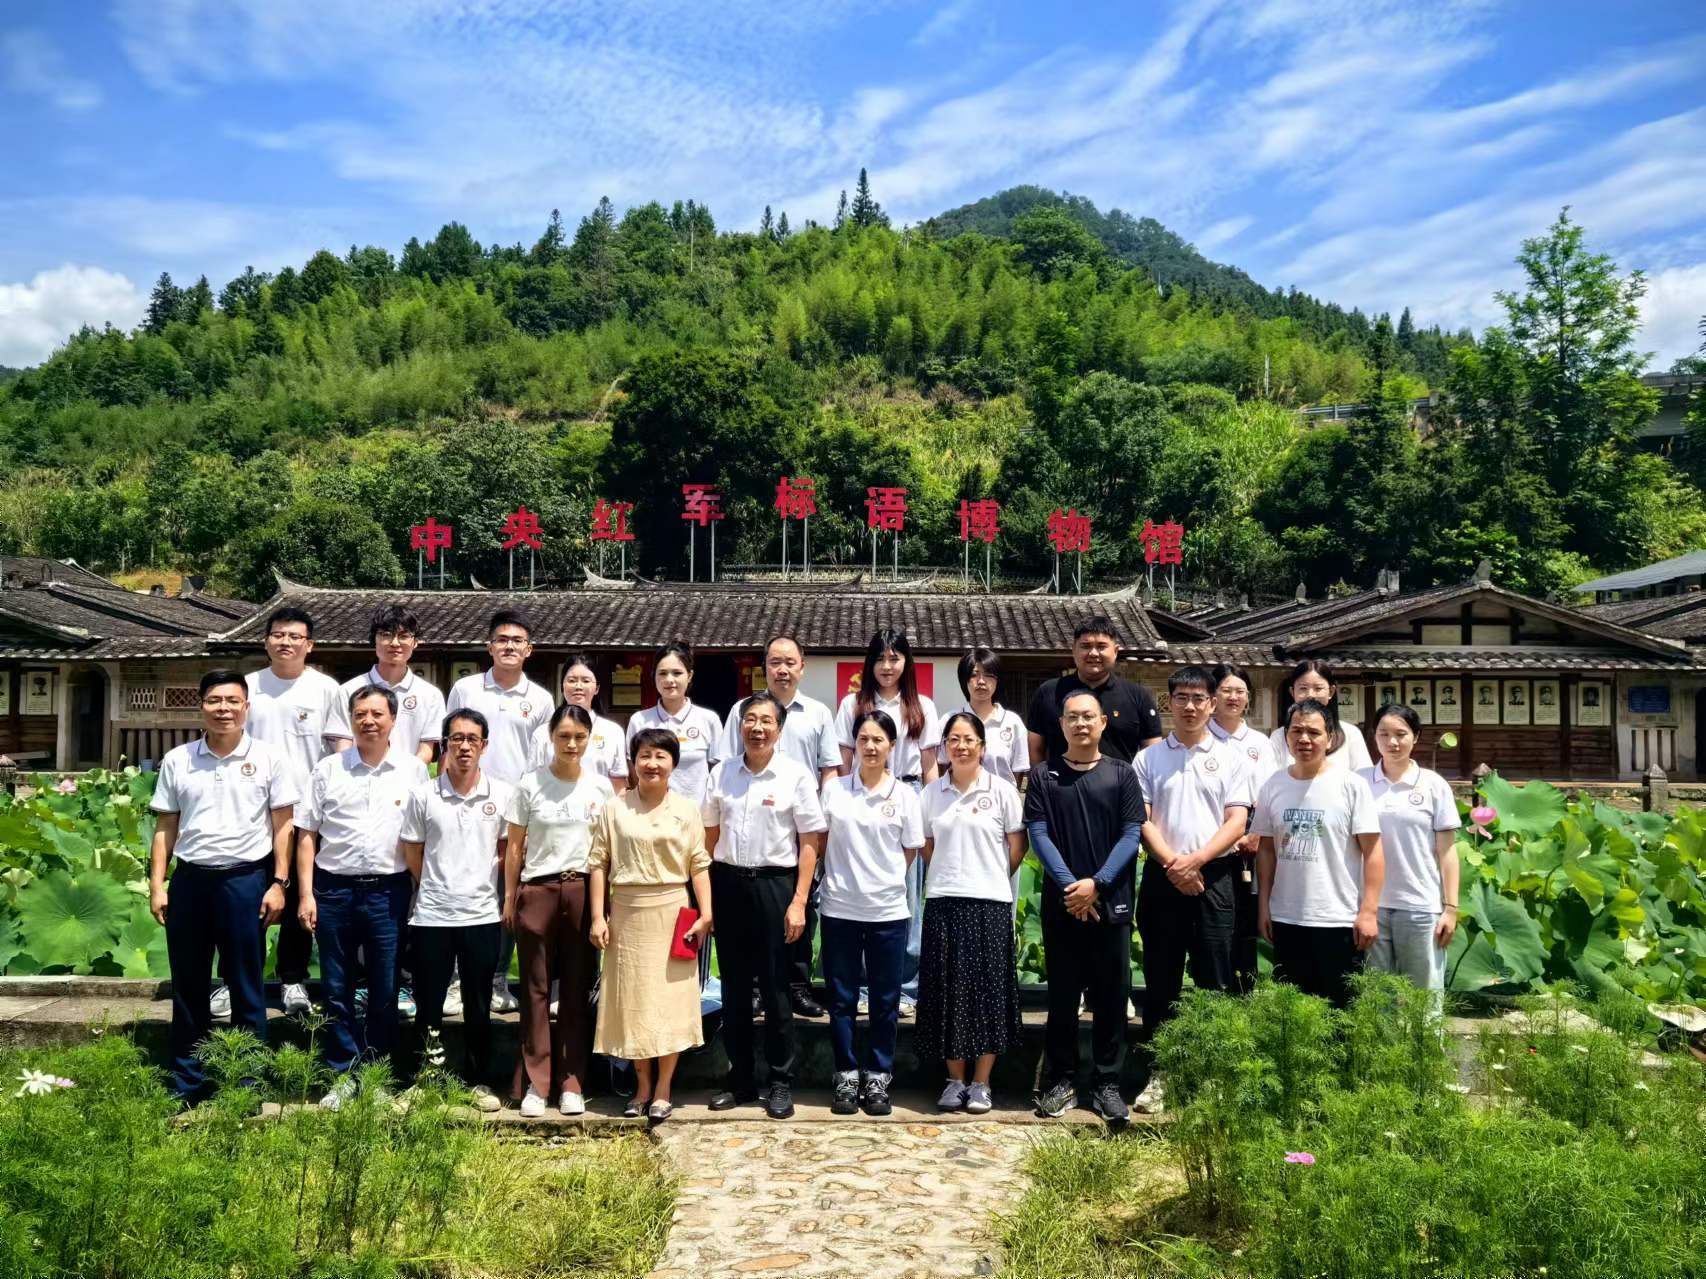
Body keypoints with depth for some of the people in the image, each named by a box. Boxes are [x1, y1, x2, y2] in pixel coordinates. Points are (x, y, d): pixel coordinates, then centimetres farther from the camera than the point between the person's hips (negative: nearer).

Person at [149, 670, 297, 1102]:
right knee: (188, 988, 11)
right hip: (190, 880, 3)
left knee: (246, 989, 5)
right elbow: (165, 828, 10)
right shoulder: (177, 761, 6)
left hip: (245, 880, -3)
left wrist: (278, 883, -7)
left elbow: (282, 826, -1)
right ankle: (186, 1085, 23)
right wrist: (157, 886, 4)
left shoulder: (270, 759, -2)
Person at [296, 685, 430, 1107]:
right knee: (337, 990, 7)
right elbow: (307, 835, 6)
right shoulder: (328, 769, 5)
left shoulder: (414, 770, 4)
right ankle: (343, 1074, 19)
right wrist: (306, 894, -1)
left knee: (385, 990, 6)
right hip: (333, 889, 1)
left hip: (389, 890, -1)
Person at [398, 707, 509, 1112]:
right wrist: (437, 886, 8)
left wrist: (481, 880, 3)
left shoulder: (501, 794, 0)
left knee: (478, 1007, 10)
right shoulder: (422, 795, -2)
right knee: (429, 1003, 8)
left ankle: (478, 1080, 23)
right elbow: (412, 854, 6)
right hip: (432, 915, 0)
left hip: (482, 915, 1)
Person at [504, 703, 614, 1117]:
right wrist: (509, 898, 2)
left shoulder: (601, 787, 4)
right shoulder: (530, 785, 0)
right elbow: (514, 847, 5)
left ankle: (572, 1083, 14)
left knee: (578, 989, 5)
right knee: (536, 988, 3)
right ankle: (535, 1083, 10)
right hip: (537, 891, -1)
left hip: (583, 891, 1)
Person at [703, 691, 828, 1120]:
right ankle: (740, 1080, 23)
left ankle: (781, 1084, 15)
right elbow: (710, 835, 12)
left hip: (773, 885, -4)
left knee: (775, 988, 3)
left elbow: (810, 842, -6)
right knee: (734, 987, 11)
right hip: (727, 883, 4)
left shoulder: (796, 776, -5)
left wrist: (798, 901, -11)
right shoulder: (722, 773, 6)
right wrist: (704, 891, 7)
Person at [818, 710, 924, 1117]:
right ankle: (846, 1078, 18)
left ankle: (877, 1078, 19)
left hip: (888, 911, 0)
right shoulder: (834, 789, 1)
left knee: (885, 1000, 7)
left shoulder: (905, 794, 0)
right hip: (840, 909, 0)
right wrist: (841, 876, 5)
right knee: (841, 998, 7)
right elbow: (818, 842, 8)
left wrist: (883, 880, 7)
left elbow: (911, 851, 7)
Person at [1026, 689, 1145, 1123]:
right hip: (1061, 903, 0)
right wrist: (1070, 886, -13)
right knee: (1062, 994, 6)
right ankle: (1061, 1081, 16)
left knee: (1111, 996, 5)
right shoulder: (1043, 775, 5)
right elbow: (1038, 833, -2)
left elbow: (1131, 833, -1)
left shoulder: (1121, 774, 5)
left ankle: (1107, 1083, 15)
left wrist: (1096, 883, -12)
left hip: (1111, 902, 0)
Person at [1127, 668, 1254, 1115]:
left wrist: (1195, 860, -13)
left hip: (1214, 877, -1)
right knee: (1160, 978, 6)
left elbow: (1237, 821, -2)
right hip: (1162, 877, 1)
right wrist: (1172, 864, -12)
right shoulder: (1149, 759, 8)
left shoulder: (1230, 757, 6)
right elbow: (1141, 820, 1)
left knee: (1216, 979, 0)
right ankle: (1157, 1073, 15)